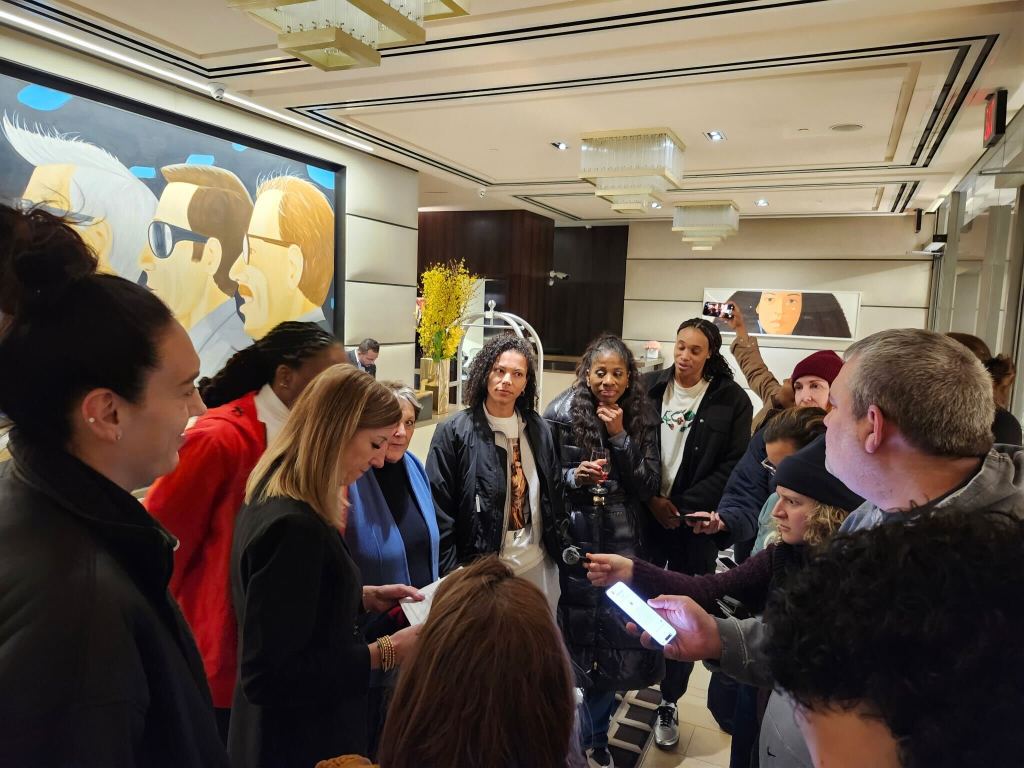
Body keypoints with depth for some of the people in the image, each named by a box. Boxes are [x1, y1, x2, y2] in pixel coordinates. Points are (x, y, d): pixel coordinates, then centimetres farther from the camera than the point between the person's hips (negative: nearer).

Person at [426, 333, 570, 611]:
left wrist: (564, 553, 9)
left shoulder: (538, 429, 3)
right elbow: (439, 510, -10)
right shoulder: (454, 431, -11)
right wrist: (453, 575, -12)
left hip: (538, 565, 4)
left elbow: (554, 497, 11)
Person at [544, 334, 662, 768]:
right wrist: (574, 477, -21)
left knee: (616, 639, 9)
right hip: (573, 544, -2)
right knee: (574, 638, 7)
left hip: (621, 545, 3)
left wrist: (620, 436, -13)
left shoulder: (641, 422, 2)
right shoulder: (561, 416, -6)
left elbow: (649, 487, -4)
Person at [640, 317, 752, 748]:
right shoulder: (650, 388, 2)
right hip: (645, 516, 2)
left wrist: (685, 505, -14)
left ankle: (669, 703, 25)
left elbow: (733, 465, -6)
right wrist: (650, 499, -9)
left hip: (696, 522, -1)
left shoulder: (732, 399, -2)